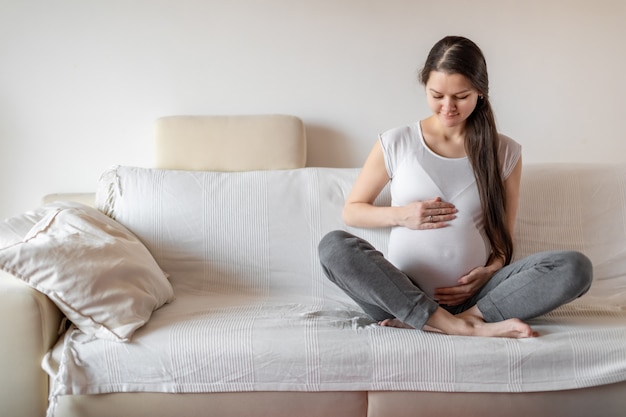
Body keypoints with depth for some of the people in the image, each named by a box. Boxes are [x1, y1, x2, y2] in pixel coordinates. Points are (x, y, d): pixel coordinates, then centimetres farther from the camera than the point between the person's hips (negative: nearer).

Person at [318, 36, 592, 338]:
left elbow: (504, 234, 14)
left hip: (472, 295, 1)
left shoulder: (505, 153, 9)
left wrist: (491, 269, -7)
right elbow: (350, 211, 12)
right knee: (334, 246, -29)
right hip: (402, 295, -1)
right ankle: (462, 327, -31)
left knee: (576, 267, -22)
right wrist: (400, 215, -6)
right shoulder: (396, 144, 5)